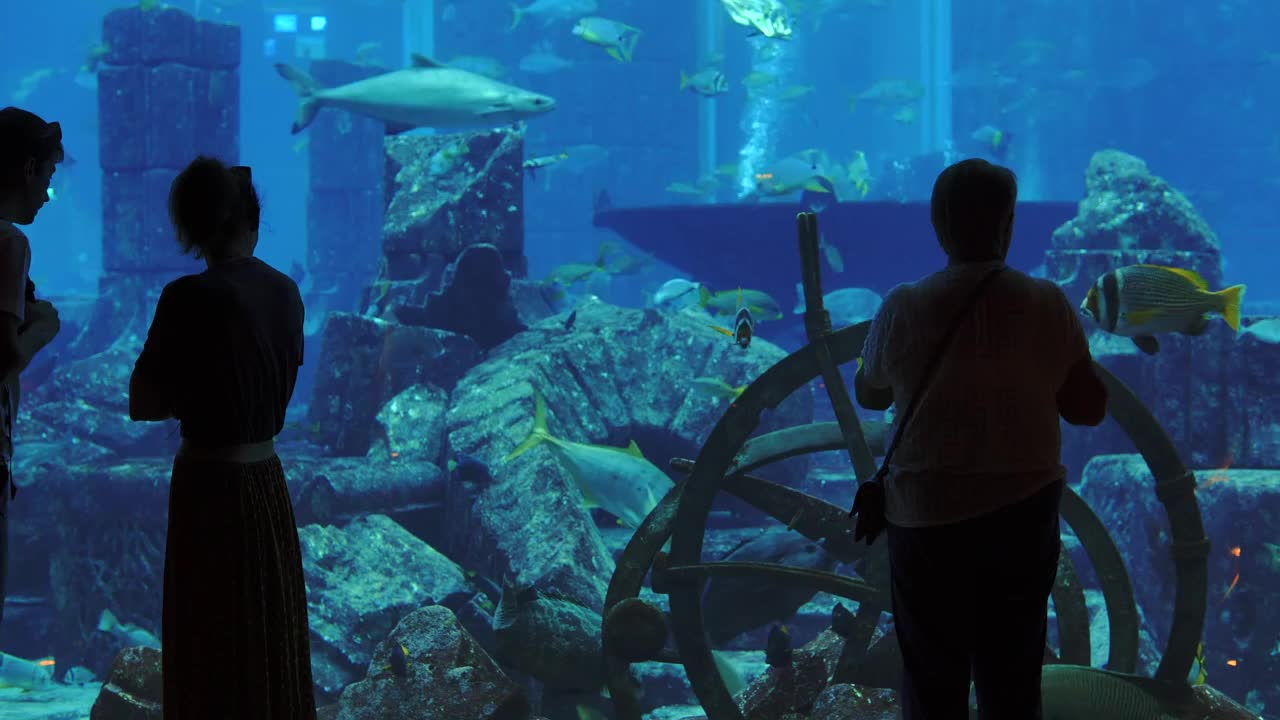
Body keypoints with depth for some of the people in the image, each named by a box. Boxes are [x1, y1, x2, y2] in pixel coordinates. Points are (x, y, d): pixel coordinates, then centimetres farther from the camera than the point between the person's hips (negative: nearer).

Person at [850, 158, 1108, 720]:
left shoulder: (903, 310, -11)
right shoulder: (1048, 306, -9)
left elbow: (868, 395, 6)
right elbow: (1088, 409, -2)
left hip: (929, 517, -1)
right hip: (1025, 513, 1)